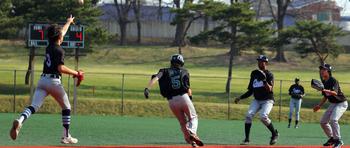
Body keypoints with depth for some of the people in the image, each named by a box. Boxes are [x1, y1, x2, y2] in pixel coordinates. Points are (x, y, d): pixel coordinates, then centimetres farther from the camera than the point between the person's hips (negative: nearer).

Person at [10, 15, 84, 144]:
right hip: (54, 81, -6)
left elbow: (61, 32, 33)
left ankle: (20, 120, -39)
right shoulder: (59, 50, -8)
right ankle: (66, 136, 13)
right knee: (66, 108, 14)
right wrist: (76, 74, -9)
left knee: (34, 106, -9)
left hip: (42, 80, 6)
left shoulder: (49, 46, 14)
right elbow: (61, 68, -19)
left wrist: (68, 22, 49)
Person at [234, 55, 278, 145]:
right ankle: (247, 139, -12)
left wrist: (264, 80, -34)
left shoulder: (269, 75, -7)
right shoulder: (254, 74, 9)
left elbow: (269, 89, -22)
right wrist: (240, 98, 6)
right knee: (249, 115, -17)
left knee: (263, 116, -28)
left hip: (267, 100, -5)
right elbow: (250, 91, 15)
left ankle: (274, 133, -4)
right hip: (257, 100, 5)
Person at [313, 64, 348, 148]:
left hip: (341, 103, -9)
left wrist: (326, 90, -53)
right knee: (323, 122, 9)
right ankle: (332, 138, 26)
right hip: (332, 104, 9)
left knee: (333, 119, -29)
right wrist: (319, 106, 12)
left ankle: (338, 141, -21)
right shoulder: (323, 82, 5)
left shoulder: (333, 81, -22)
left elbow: (335, 93, -39)